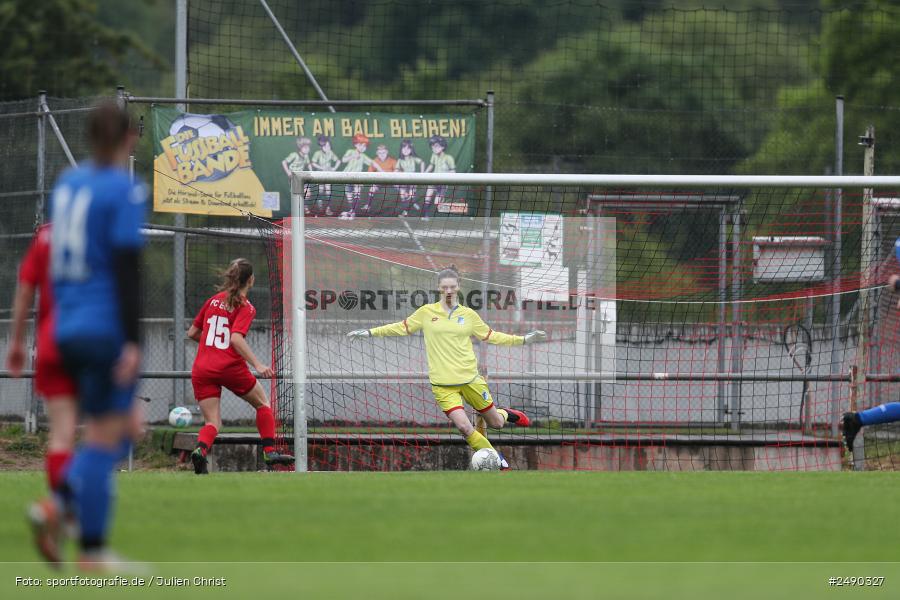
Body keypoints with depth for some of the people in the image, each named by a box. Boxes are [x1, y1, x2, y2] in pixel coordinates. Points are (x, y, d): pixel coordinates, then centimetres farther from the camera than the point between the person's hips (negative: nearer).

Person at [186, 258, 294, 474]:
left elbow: (192, 333, 17)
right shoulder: (246, 308, -5)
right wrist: (258, 365, -25)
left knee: (213, 423, 4)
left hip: (202, 370, 4)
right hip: (230, 367, -4)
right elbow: (236, 338, -20)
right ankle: (269, 452, 12)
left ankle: (200, 448, -28)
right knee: (263, 403, 20)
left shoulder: (213, 301, 12)